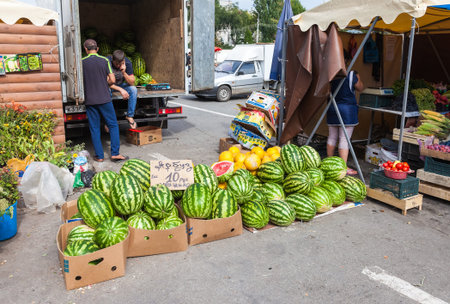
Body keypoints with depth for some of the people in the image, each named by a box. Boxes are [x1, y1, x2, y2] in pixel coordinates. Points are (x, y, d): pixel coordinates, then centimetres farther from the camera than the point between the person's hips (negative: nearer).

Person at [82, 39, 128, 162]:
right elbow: (112, 80, -4)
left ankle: (99, 156, 9)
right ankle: (115, 153, 1)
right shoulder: (105, 61, -2)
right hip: (104, 99, -1)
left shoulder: (82, 62, 0)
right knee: (113, 125, 7)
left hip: (90, 100, 1)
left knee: (94, 128, 7)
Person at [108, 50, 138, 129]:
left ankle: (130, 116, -18)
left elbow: (132, 83, -17)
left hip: (120, 84, 3)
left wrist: (124, 73, -34)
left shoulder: (127, 62, -17)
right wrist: (120, 90, -34)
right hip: (108, 86, -3)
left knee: (133, 89, -27)